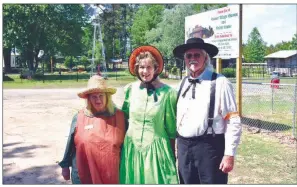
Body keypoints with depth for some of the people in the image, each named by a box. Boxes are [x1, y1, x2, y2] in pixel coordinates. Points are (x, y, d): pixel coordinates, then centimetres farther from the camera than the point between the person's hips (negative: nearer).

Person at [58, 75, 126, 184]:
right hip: (83, 176, 0)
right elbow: (70, 144, 5)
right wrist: (65, 165, 9)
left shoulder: (118, 116, -2)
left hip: (111, 176, 1)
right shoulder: (79, 118, -3)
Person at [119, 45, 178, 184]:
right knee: (134, 181, 12)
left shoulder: (168, 93, -10)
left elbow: (171, 128, -3)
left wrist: (171, 155, 3)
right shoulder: (130, 89, -1)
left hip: (157, 149, -3)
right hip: (132, 148, 3)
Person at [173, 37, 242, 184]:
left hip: (209, 147, -6)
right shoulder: (183, 83, 9)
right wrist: (178, 145, 13)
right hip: (183, 147, 6)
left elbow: (233, 122, -11)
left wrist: (229, 154, -13)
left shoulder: (220, 83, -10)